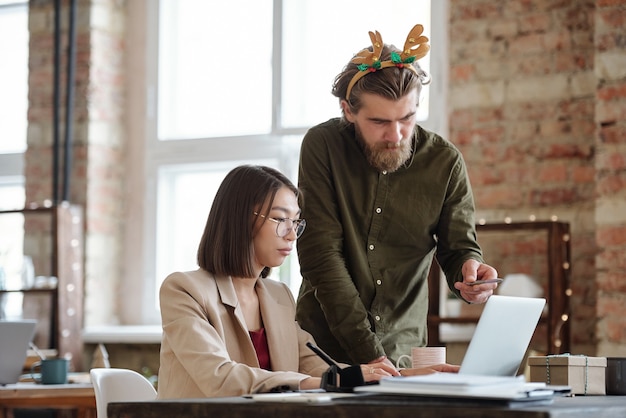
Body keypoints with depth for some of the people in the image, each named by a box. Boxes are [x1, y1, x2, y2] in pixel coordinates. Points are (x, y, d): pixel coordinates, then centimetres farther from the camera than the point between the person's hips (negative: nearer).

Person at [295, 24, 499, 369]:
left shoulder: (445, 162, -2)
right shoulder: (322, 146, -7)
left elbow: (459, 247, 6)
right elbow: (321, 256, -12)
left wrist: (469, 269, -20)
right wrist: (369, 354, -19)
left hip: (402, 349, 1)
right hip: (325, 344, -1)